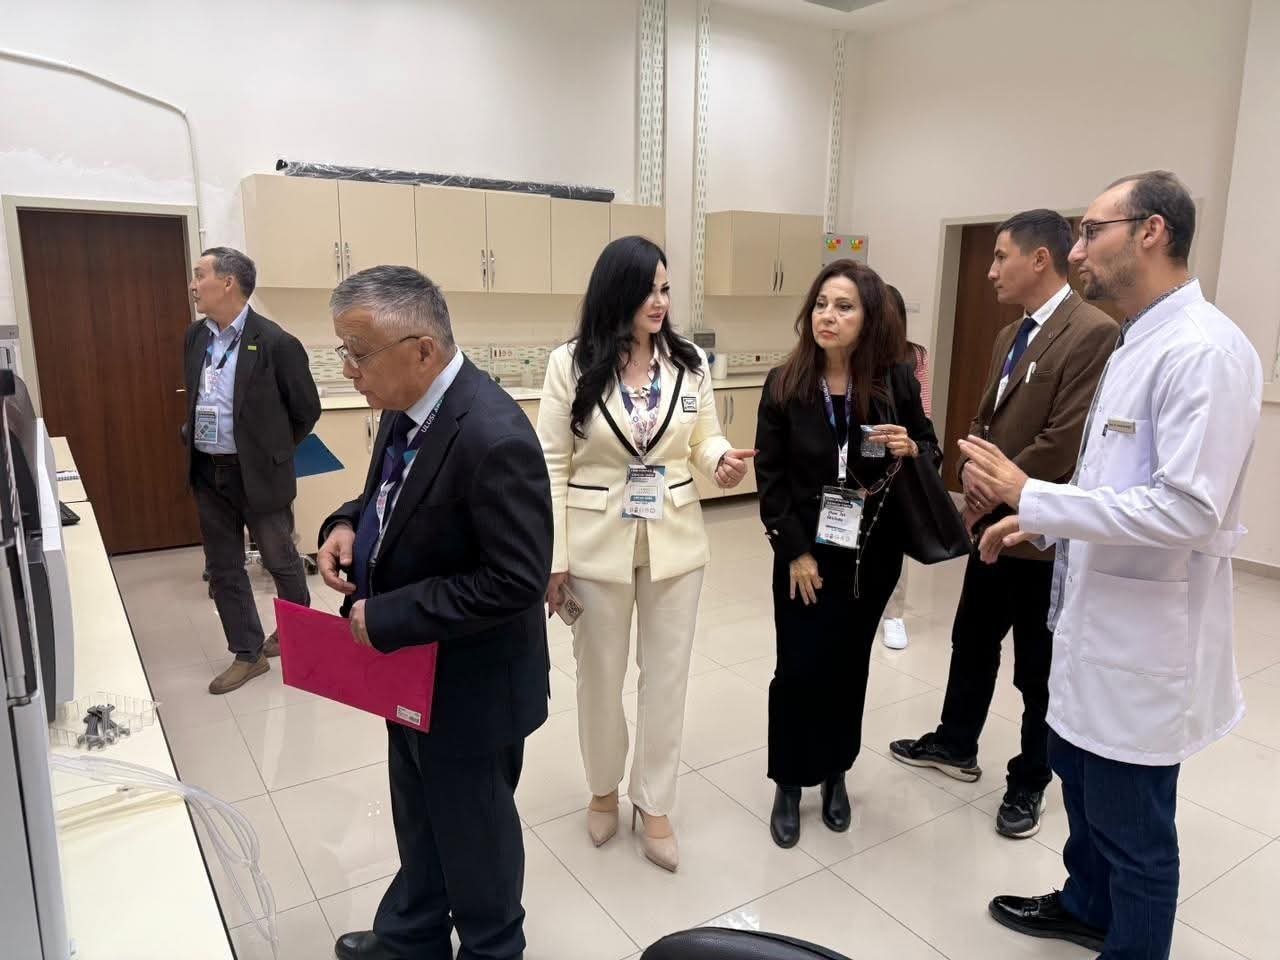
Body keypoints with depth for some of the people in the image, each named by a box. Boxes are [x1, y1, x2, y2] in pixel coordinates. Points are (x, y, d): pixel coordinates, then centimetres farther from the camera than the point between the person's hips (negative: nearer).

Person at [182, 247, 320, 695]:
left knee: (280, 560, 11)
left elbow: (306, 409, -6)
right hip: (207, 472, 6)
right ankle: (247, 654, 23)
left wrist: (274, 452, 4)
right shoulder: (195, 337, 4)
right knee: (222, 568, 10)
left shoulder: (275, 343, -16)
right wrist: (195, 442, 15)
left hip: (257, 473, -6)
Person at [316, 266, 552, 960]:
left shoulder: (493, 437, -31)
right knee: (419, 821, 29)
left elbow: (516, 581, -29)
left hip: (468, 682, -8)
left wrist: (385, 618, -24)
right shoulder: (406, 408, -3)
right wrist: (349, 524, -6)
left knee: (473, 833, 17)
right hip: (412, 669, 9)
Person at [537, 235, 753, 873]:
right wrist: (554, 557, -10)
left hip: (675, 541, 2)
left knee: (667, 673, 12)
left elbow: (704, 440, 6)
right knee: (600, 673, 15)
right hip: (597, 543, -2)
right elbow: (551, 466, -7)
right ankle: (604, 789, 40)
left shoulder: (690, 363, -2)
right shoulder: (570, 364, -9)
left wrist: (723, 461, -18)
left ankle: (654, 804, 32)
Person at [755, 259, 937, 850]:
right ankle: (789, 783, 23)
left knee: (848, 666, 13)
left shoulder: (895, 380, -5)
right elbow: (769, 475, -6)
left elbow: (932, 450, 6)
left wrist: (911, 449, -18)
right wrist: (795, 550, -11)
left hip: (872, 553, 1)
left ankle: (835, 773, 34)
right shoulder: (784, 384, -7)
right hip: (806, 553, -1)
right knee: (799, 669, 2)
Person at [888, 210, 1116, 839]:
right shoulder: (1010, 337, 12)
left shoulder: (1093, 332, -17)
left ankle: (1029, 781, 29)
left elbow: (1065, 441, -23)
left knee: (1038, 667, 9)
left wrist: (996, 491, -13)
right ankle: (955, 745, 39)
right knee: (971, 641, 20)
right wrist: (972, 470, -5)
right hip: (995, 522, 8)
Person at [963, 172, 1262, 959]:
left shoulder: (1205, 350, -21)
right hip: (1099, 615, 10)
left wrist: (1033, 498, -25)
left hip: (1147, 634, -10)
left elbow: (1186, 508, -28)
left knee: (1134, 824, 8)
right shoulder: (1138, 343, 10)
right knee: (1079, 768, 26)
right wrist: (1041, 524, 9)